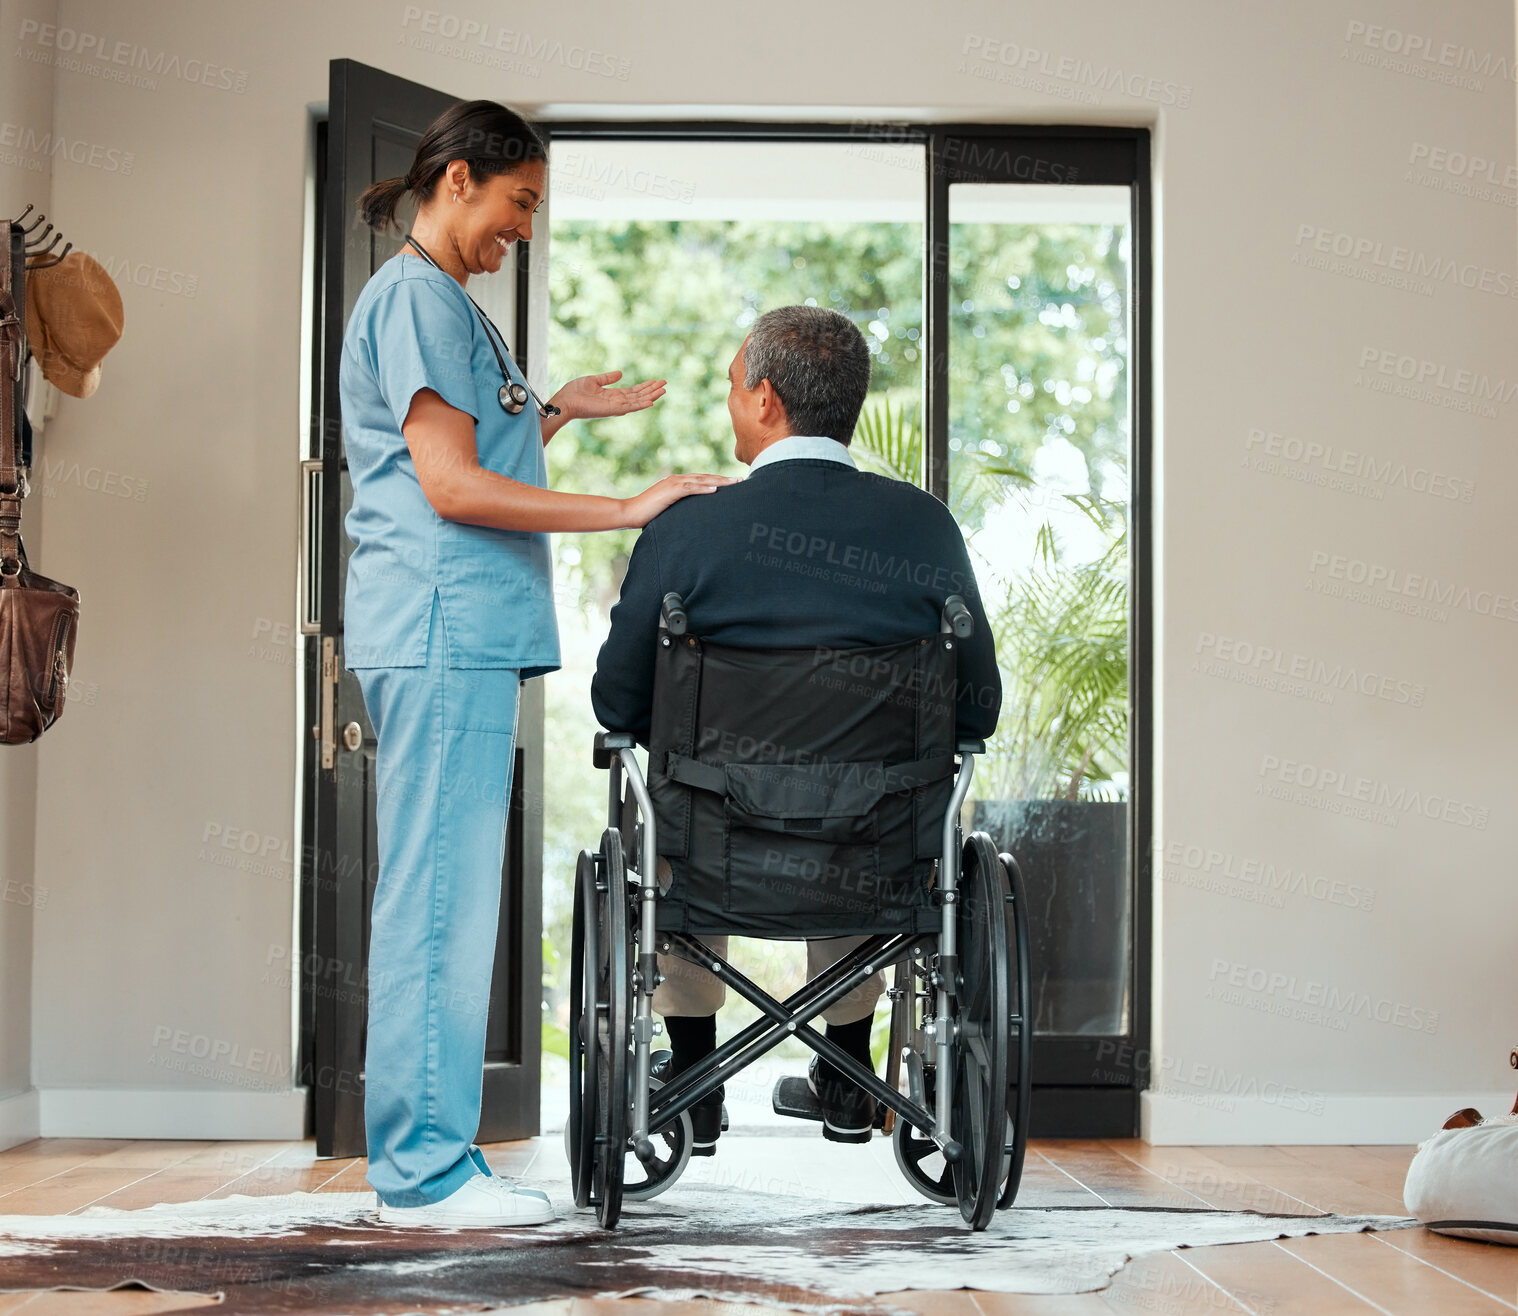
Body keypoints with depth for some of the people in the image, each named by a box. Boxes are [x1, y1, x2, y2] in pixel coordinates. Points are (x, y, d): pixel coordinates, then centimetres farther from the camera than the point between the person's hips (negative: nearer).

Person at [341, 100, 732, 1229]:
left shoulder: (442, 302, 25)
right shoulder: (415, 297, -7)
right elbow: (451, 485, -16)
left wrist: (561, 411, 23)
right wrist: (627, 509, -16)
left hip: (463, 631, 11)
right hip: (443, 627, -11)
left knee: (443, 897, 9)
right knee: (442, 894, -9)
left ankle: (422, 1156, 14)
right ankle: (427, 1169, -6)